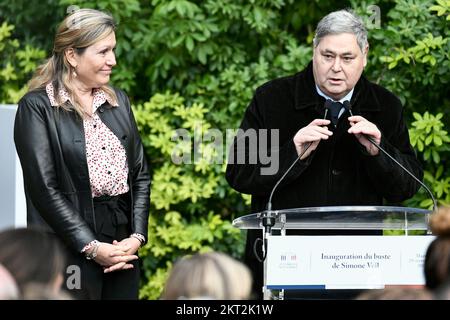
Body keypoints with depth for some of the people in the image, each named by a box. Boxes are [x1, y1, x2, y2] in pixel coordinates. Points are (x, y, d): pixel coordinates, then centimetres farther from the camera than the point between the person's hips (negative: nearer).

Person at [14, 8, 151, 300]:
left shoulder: (118, 100, 13)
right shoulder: (37, 107, -6)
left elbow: (140, 173, 12)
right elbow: (44, 188, -12)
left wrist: (137, 236, -3)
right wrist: (91, 247, -16)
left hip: (122, 247, 5)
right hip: (68, 255, -5)